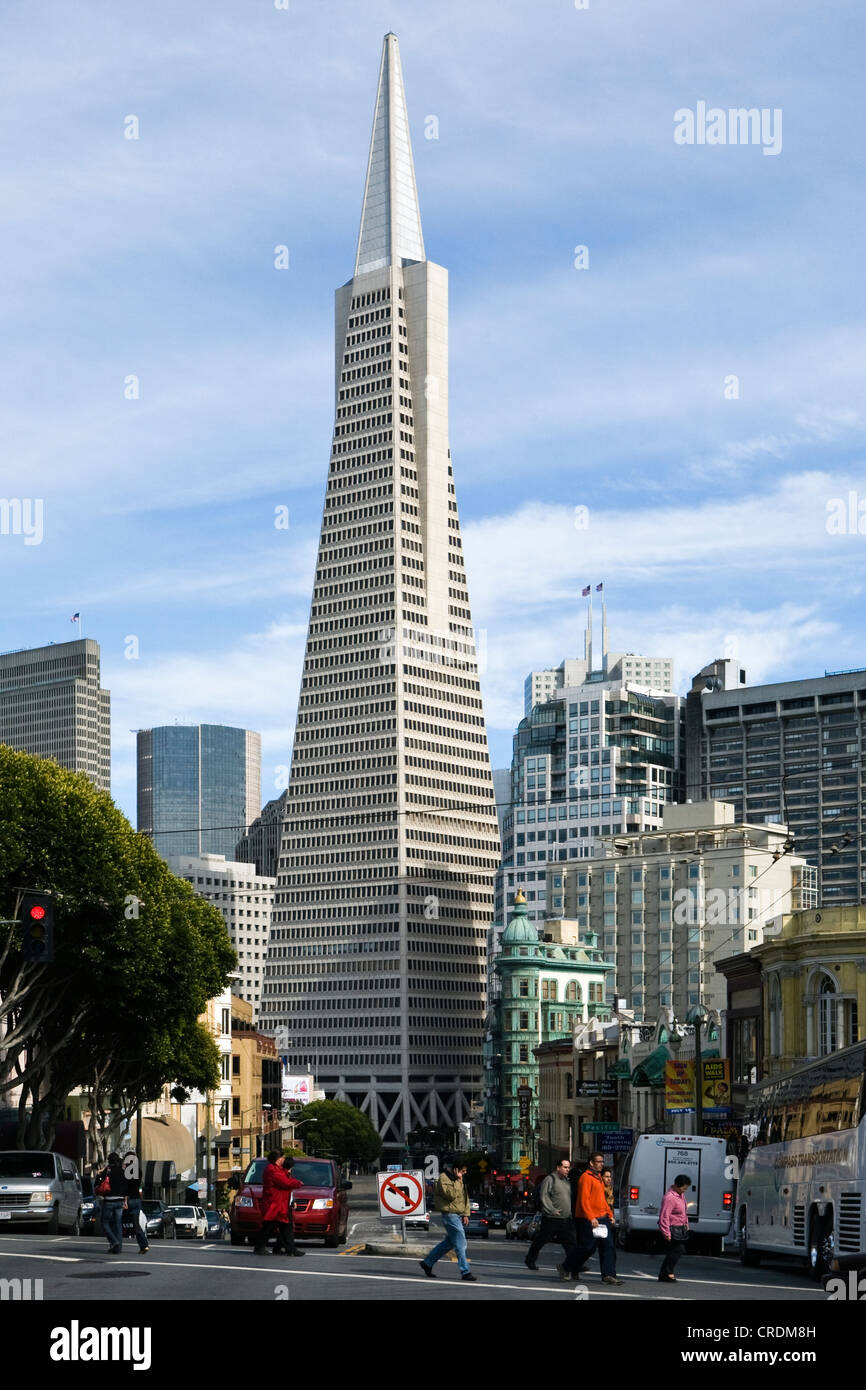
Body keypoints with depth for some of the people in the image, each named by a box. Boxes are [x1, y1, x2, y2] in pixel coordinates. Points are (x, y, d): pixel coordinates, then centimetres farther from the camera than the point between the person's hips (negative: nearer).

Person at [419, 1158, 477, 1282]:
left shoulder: (457, 1179, 17)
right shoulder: (443, 1178, -12)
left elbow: (465, 1197, 23)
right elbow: (451, 1194, -25)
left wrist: (466, 1214, 15)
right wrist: (458, 1181, -19)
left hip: (458, 1215, 10)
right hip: (450, 1215, -10)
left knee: (449, 1242, 15)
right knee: (460, 1244, -9)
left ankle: (427, 1263, 25)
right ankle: (465, 1272, -6)